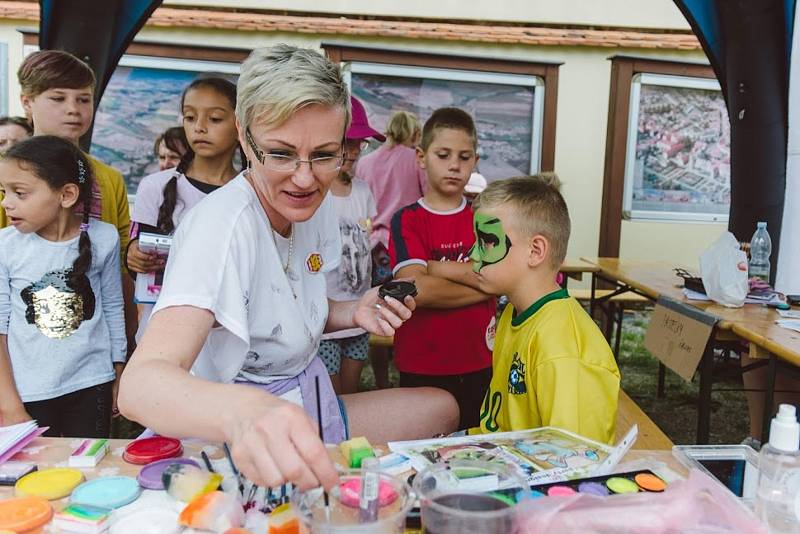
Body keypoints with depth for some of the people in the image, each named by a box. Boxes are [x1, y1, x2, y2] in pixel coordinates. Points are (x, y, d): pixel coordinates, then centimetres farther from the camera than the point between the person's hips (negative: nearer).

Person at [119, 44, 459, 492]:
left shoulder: (316, 204, -4)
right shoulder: (223, 225, -28)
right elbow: (139, 382, -43)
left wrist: (354, 313, -8)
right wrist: (242, 412, -65)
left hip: (305, 404, 8)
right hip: (231, 441, -8)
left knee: (444, 407, 12)